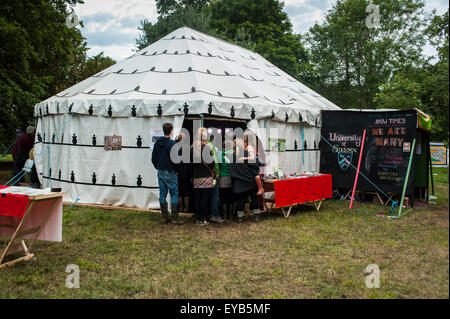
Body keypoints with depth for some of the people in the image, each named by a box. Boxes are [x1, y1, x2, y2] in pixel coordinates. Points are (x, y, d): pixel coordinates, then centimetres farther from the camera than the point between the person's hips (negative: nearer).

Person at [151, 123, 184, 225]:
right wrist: (176, 169, -1)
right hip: (170, 172, -6)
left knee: (162, 194, 10)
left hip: (160, 172, 7)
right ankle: (174, 218, -1)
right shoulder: (172, 143, -14)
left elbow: (153, 158, 12)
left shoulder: (157, 143, 6)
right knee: (174, 194, -1)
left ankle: (164, 217, 15)